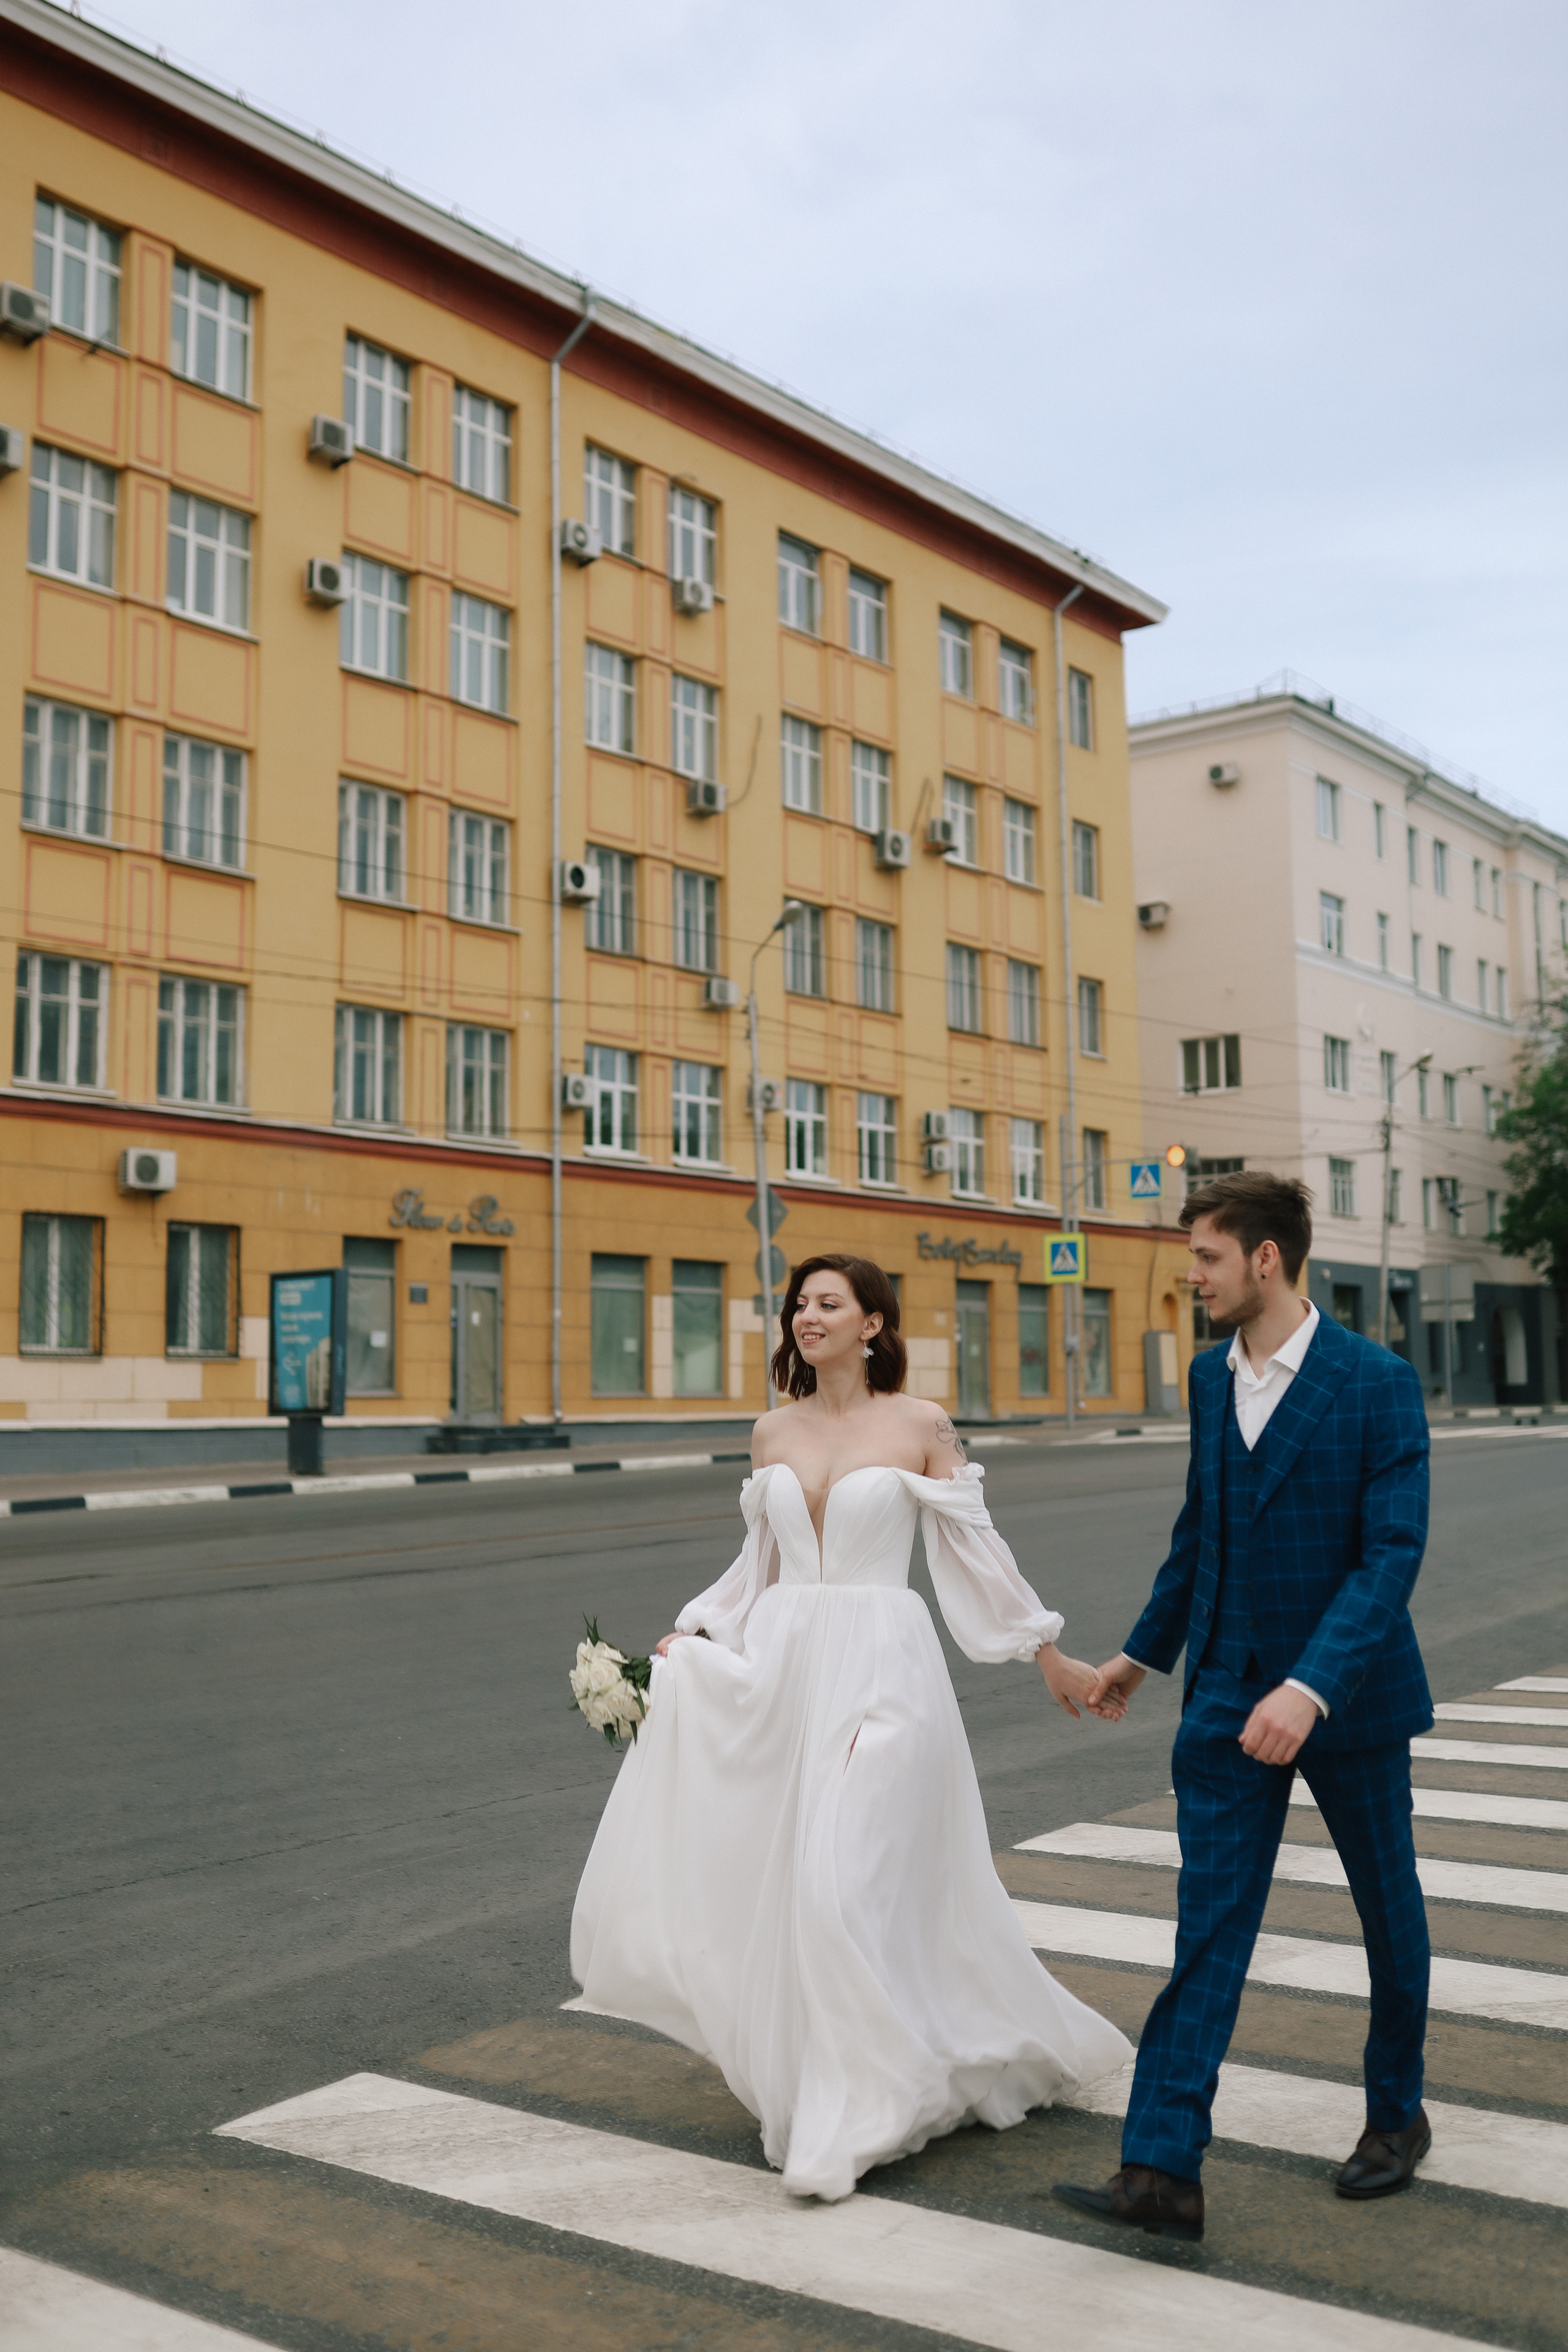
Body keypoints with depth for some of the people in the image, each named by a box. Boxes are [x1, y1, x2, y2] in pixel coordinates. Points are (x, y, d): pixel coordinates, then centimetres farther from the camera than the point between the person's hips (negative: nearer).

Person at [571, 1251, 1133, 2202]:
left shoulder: (921, 1426, -3)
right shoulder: (774, 1434, 9)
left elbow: (976, 1551, 4)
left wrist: (1051, 1655, 7)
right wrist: (688, 1637, 6)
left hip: (879, 1668, -5)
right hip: (778, 1668, 5)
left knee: (848, 1883, -10)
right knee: (771, 1873, 6)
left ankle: (857, 2114, 4)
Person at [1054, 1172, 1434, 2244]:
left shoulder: (1378, 1382, -15)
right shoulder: (1212, 1376, 3)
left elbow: (1393, 1552, -21)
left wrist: (1311, 1686, -31)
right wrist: (1146, 1650, 21)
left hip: (1346, 1690, -4)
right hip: (1229, 1694, 4)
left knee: (1388, 1907, 16)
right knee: (1209, 1923, -2)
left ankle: (1398, 2114, 38)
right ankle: (1164, 2172, -3)